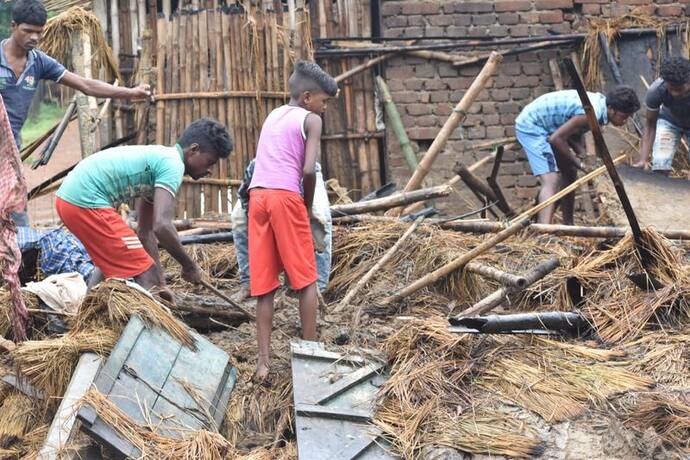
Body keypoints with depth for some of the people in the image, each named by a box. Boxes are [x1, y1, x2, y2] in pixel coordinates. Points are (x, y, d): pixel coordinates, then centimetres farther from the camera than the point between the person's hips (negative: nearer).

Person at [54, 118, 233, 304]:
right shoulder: (173, 164, -9)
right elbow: (162, 226, -22)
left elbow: (146, 231, 24)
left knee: (111, 259, 33)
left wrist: (160, 284, 22)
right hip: (87, 201, -11)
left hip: (68, 196, 11)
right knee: (145, 273, -6)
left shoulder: (157, 158, 21)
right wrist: (189, 266, -8)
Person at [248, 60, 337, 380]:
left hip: (257, 196, 6)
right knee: (305, 279, 7)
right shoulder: (310, 120, 5)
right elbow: (309, 170, -8)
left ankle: (263, 361, 1)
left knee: (264, 283, 6)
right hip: (285, 197, -6)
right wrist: (308, 205, 8)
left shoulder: (272, 116, 25)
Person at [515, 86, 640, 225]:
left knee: (569, 174, 18)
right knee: (552, 180, -23)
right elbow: (556, 139, -29)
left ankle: (568, 227, 30)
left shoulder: (600, 102, -1)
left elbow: (576, 131, 8)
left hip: (547, 126, 10)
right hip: (531, 126, -10)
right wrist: (579, 163, -19)